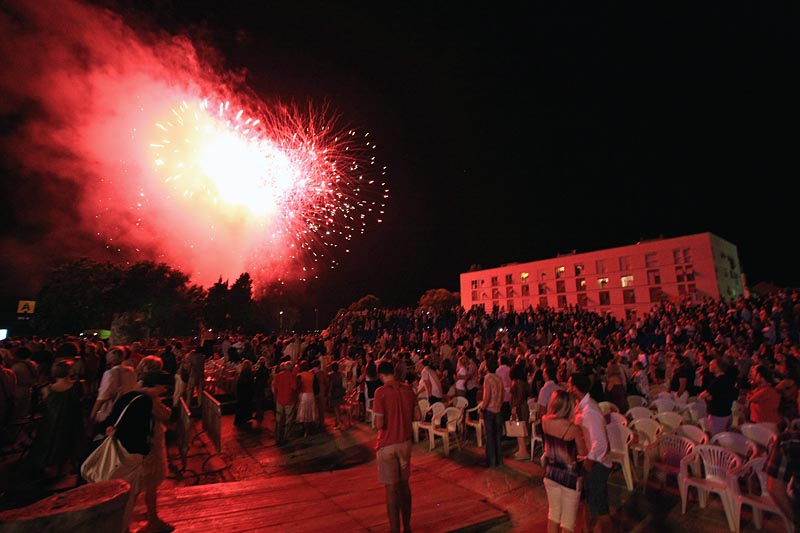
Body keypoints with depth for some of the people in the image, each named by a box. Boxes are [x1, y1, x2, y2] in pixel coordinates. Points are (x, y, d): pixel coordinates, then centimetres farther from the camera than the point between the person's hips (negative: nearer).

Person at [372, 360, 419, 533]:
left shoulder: (381, 392, -17)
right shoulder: (408, 388, -3)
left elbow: (379, 424, -19)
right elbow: (417, 416, 3)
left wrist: (387, 420, 1)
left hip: (387, 445, -5)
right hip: (405, 443, 5)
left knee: (391, 488, 7)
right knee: (404, 485, 19)